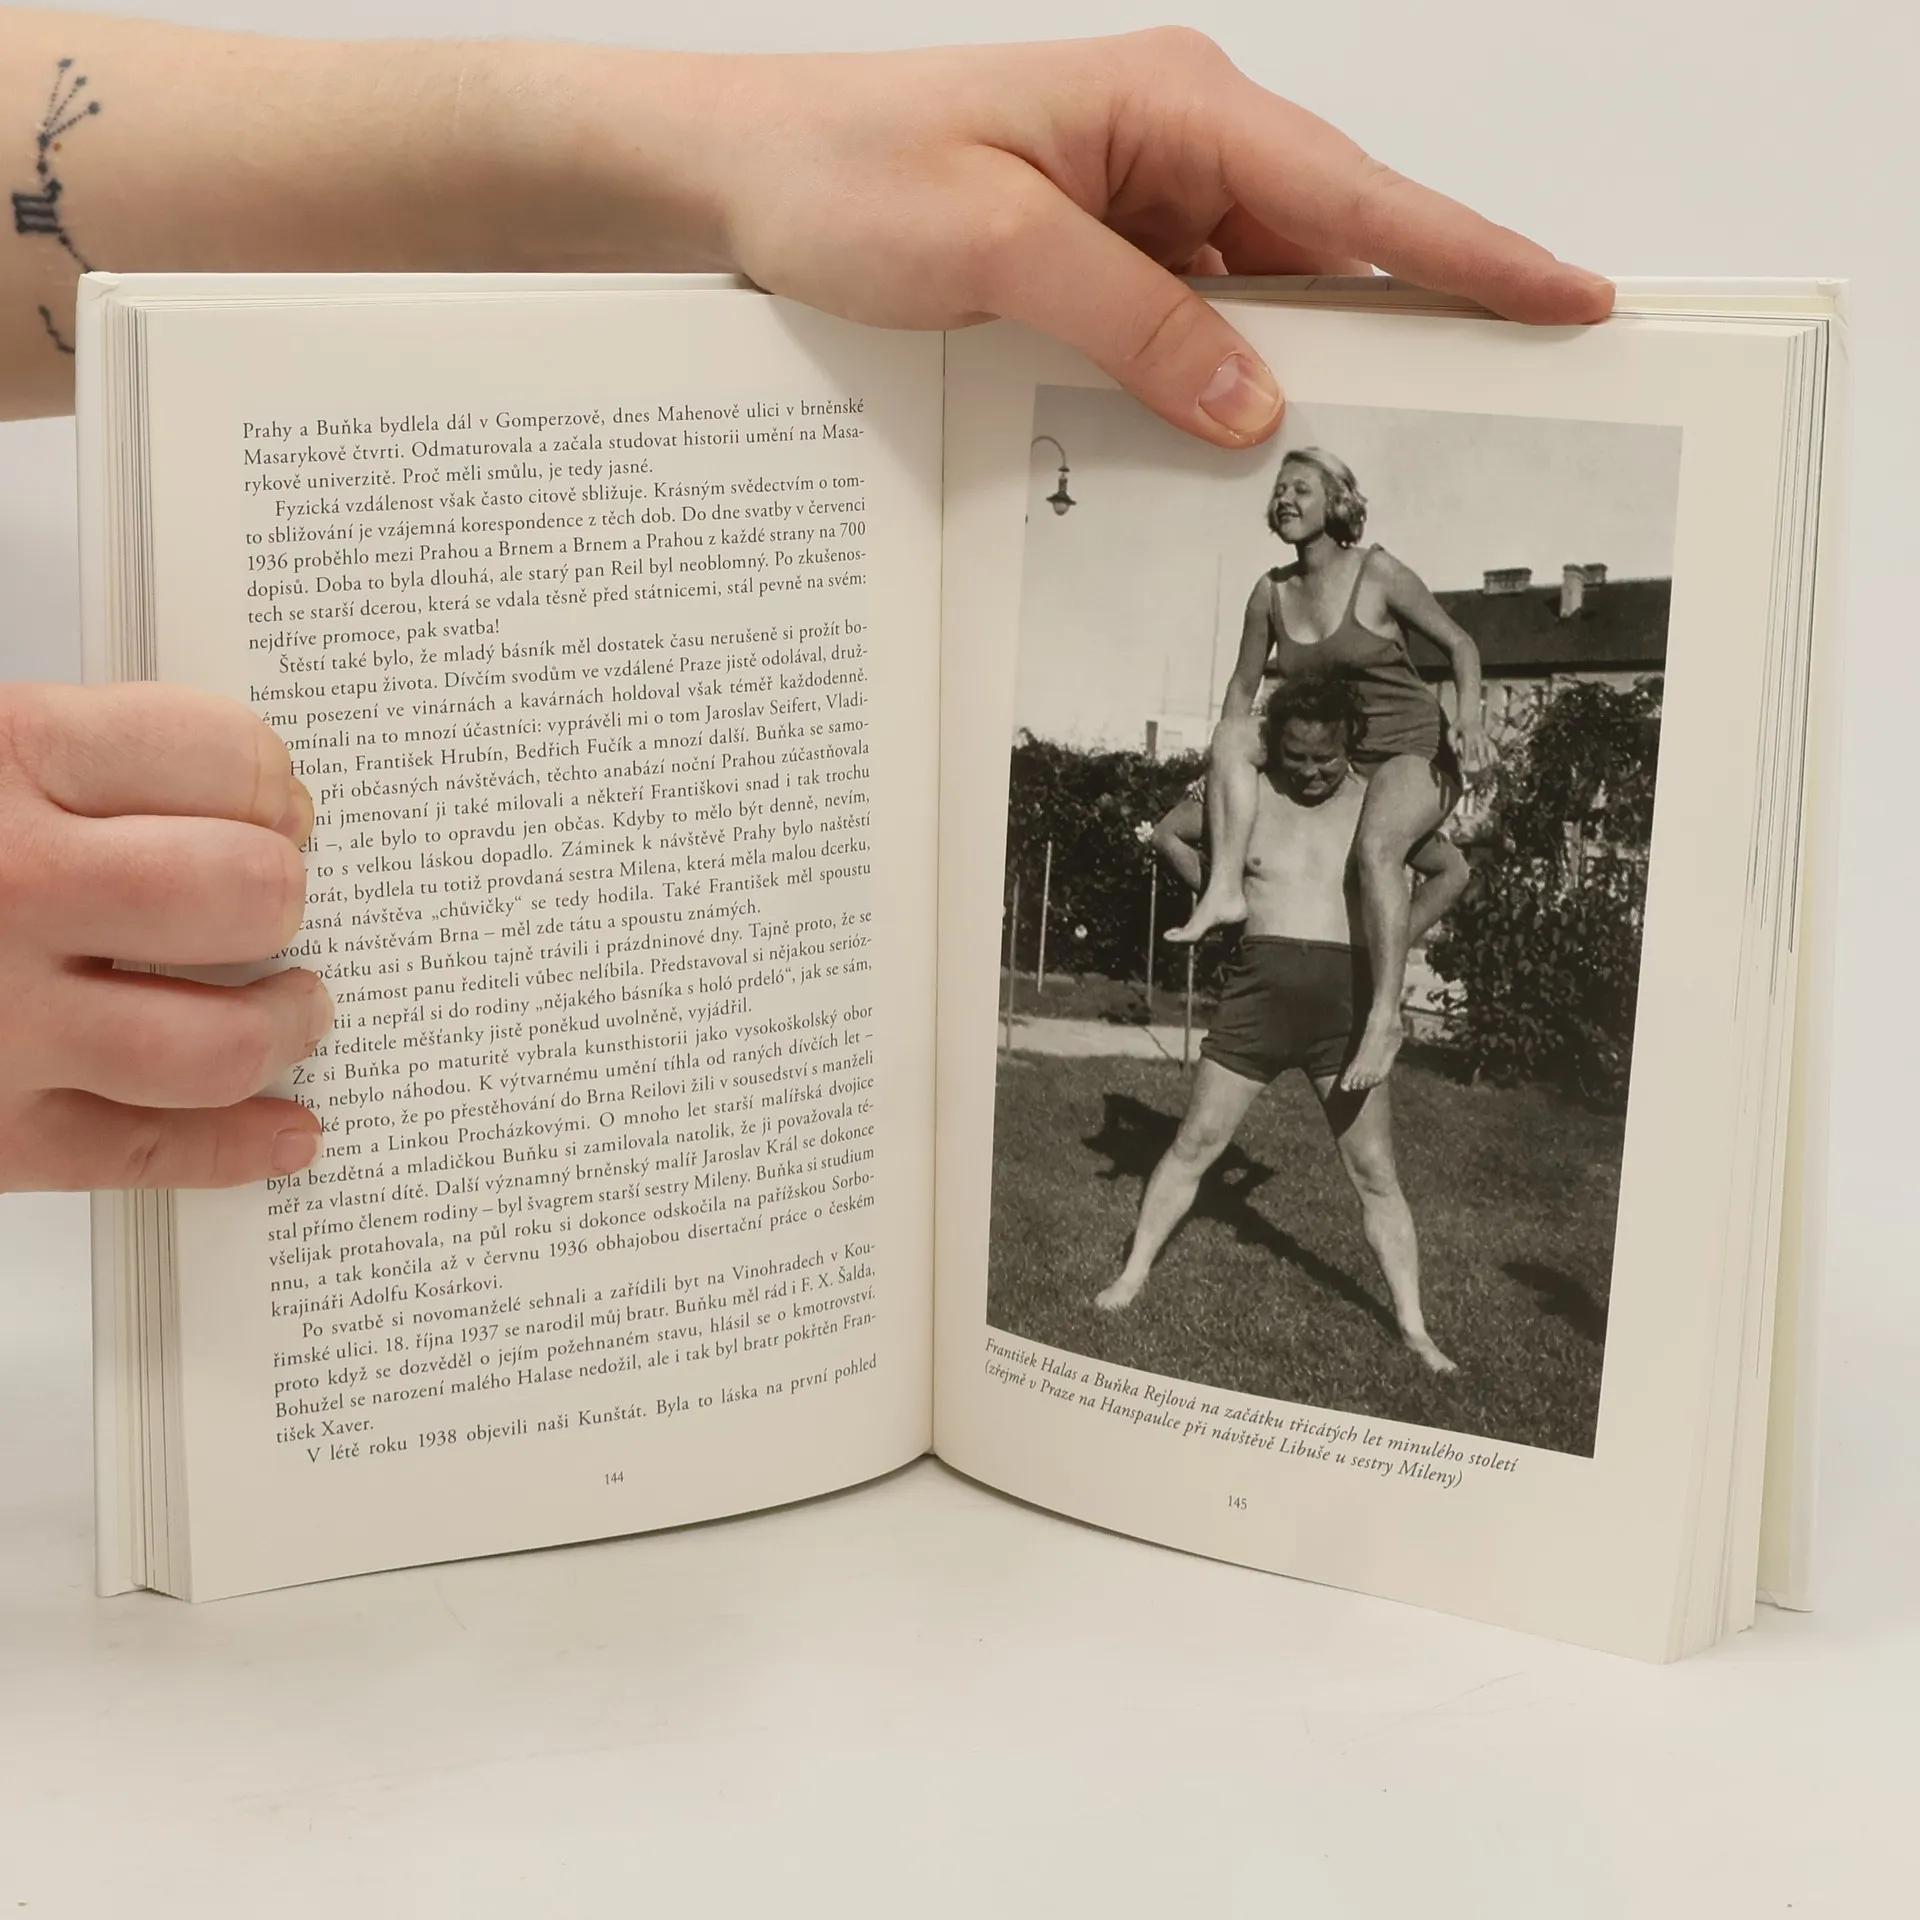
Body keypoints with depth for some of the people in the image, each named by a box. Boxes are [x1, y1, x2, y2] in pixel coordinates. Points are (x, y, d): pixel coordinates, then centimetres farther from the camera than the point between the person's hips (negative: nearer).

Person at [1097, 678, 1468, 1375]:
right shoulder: (1248, 794, 5)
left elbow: (1452, 872, 16)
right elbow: (1169, 833, 20)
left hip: (1345, 1001, -1)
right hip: (1259, 988, 1)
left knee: (1375, 1173, 1)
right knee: (1195, 1143, 4)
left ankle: (1413, 1327, 5)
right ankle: (1133, 1274, 16)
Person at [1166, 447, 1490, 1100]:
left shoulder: (1378, 574, -12)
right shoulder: (1271, 592, 2)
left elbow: (1460, 644, -5)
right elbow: (1243, 687, 12)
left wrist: (1468, 718, -22)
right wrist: (1232, 772, 3)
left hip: (1412, 751, -6)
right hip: (1330, 750, 6)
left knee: (1376, 845, -35)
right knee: (1230, 735, -12)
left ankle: (1386, 1016, -35)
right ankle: (1225, 892, -23)